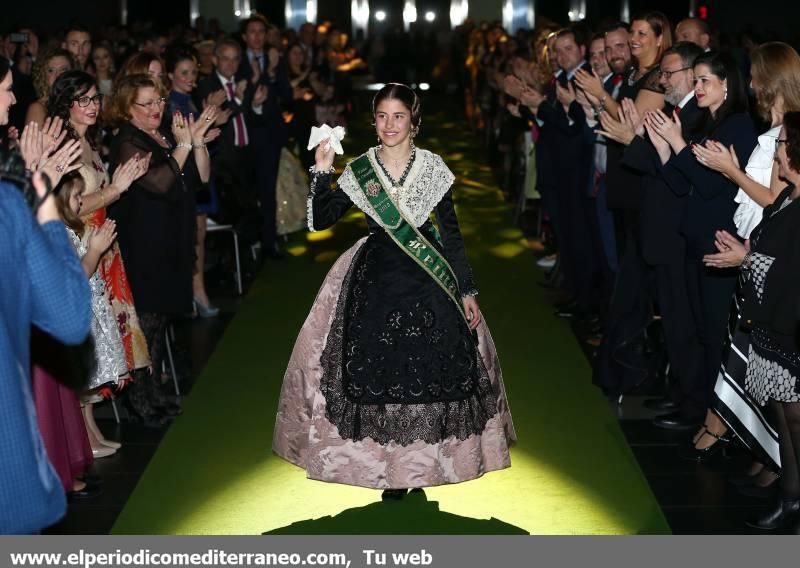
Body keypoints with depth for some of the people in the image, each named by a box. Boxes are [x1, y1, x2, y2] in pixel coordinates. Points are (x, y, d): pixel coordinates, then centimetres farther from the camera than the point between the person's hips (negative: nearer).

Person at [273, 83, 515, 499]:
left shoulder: (432, 167, -2)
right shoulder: (358, 170, 0)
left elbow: (451, 232, 0)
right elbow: (319, 221, -3)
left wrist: (467, 291, -2)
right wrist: (321, 173, -14)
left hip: (427, 280, 0)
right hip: (374, 280, 0)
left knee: (430, 368, 1)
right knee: (376, 369, 0)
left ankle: (422, 462, 17)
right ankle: (389, 467, 13)